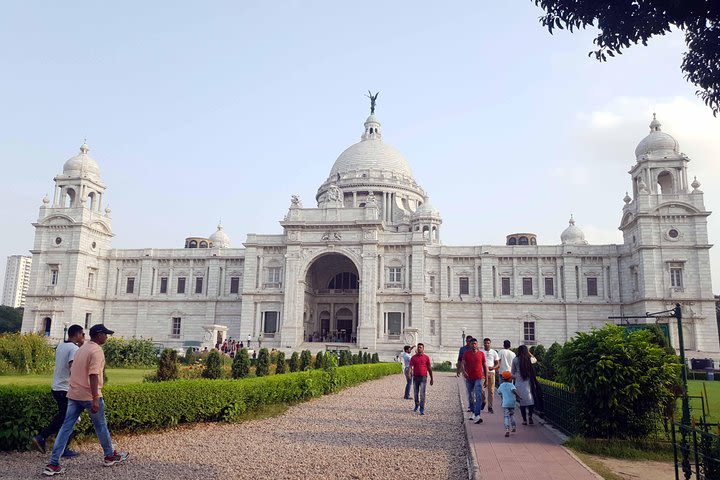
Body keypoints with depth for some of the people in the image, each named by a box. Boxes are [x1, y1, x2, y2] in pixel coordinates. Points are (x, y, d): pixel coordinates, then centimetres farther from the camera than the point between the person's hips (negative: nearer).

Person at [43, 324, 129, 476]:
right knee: (101, 426, 9)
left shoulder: (81, 349, 13)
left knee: (66, 427, 5)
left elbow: (72, 372, 19)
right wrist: (95, 399, -26)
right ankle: (110, 456, 24)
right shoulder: (96, 351, -15)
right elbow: (93, 375, -24)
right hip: (89, 396, -8)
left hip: (73, 394, 8)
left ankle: (53, 464, 2)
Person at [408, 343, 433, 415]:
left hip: (423, 377, -2)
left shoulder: (426, 357, 2)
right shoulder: (413, 357, 4)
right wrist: (410, 373, -26)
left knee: (422, 394, -8)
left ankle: (422, 410, -5)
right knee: (416, 393, 12)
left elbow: (429, 368, 7)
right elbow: (411, 366, -5)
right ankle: (417, 405, 37)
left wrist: (431, 378, 9)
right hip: (415, 377, 2)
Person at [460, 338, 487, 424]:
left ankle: (477, 416, -20)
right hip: (469, 378, 2)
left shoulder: (481, 354, 3)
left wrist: (486, 378, 7)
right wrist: (463, 371, -27)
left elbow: (485, 366, 8)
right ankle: (473, 412, 31)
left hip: (479, 378, -2)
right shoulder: (466, 353, 3)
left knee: (478, 396, -13)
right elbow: (462, 363, -6)